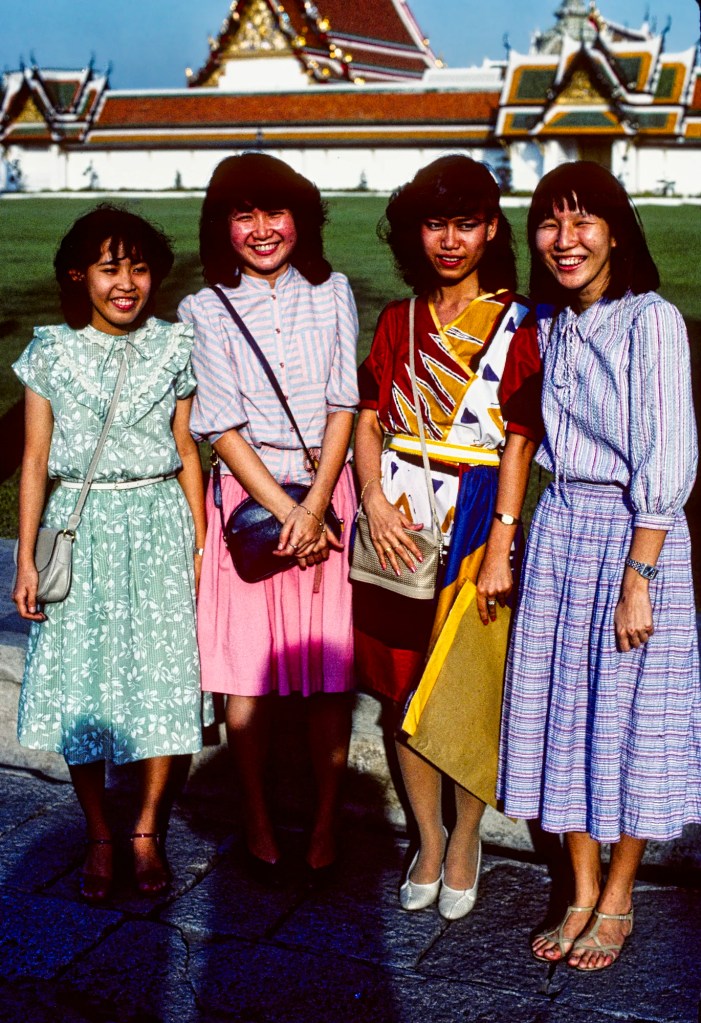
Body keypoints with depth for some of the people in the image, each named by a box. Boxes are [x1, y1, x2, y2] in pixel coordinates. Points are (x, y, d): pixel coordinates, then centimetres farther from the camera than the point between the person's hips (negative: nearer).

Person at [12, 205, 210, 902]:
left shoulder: (173, 350, 3)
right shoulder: (52, 354, 2)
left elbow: (186, 452, 8)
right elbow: (35, 460, 4)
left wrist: (200, 543, 5)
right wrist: (26, 559, 0)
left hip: (158, 525, 0)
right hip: (80, 530, 0)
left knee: (162, 679, 0)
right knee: (80, 685, 3)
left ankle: (147, 830, 19)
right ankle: (99, 837, 21)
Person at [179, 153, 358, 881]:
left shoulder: (331, 294, 7)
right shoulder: (205, 310, 2)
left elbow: (344, 406, 2)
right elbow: (222, 428, -3)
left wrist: (315, 506, -10)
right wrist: (284, 511, -12)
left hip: (328, 492, 1)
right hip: (247, 497, -1)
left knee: (331, 670, 1)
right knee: (247, 671, 1)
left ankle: (326, 822, 17)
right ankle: (258, 821, 19)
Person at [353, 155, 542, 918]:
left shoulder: (517, 323, -1)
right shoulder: (399, 321, 12)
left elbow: (520, 442, -7)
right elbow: (369, 421, 9)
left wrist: (501, 548, -14)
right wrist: (375, 500, -8)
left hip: (475, 521, -4)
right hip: (398, 521, 4)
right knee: (404, 686, 8)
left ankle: (464, 840, 22)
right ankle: (427, 839, 25)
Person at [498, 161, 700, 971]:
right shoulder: (547, 322, 8)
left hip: (633, 532, -6)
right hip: (558, 525, 6)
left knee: (628, 713, 5)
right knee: (563, 707, 10)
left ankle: (617, 901, 23)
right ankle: (581, 894, 26)